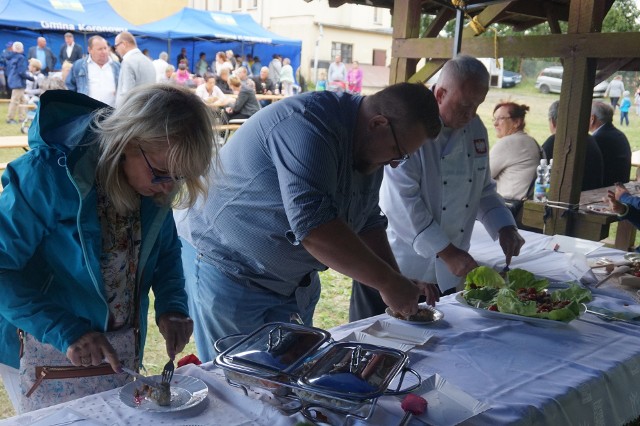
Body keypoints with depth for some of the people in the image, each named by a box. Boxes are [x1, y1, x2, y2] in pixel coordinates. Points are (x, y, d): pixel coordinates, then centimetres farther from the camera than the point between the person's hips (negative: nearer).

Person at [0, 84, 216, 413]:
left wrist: (173, 305, -12)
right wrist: (66, 331, -31)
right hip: (45, 355, -5)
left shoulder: (153, 182, -8)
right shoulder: (50, 173, -25)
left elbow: (166, 250, 5)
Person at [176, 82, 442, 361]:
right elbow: (314, 226, -36)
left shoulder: (370, 151, 2)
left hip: (293, 281, 9)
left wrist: (401, 286, -3)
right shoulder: (308, 125, -28)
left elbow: (367, 224, 10)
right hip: (226, 271, -8)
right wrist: (388, 282, -29)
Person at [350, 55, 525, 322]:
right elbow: (403, 202, -22)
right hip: (398, 267, -6)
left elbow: (483, 189, 16)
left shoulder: (476, 129, 7)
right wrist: (446, 251, -22)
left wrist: (504, 228, -1)